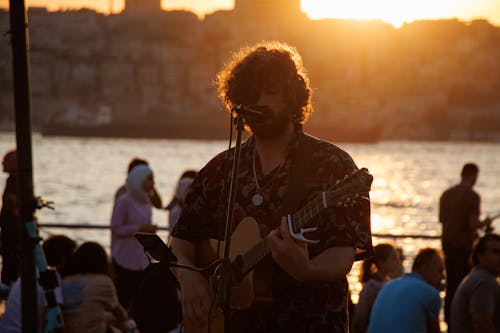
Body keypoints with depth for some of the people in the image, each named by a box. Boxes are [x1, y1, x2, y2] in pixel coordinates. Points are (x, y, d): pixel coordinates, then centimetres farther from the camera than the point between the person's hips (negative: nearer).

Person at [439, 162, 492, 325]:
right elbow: (473, 223, -20)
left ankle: (448, 319, 17)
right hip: (465, 245, -7)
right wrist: (484, 223, -1)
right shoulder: (472, 196, -14)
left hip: (448, 243, 7)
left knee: (451, 283, 13)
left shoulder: (446, 194, 7)